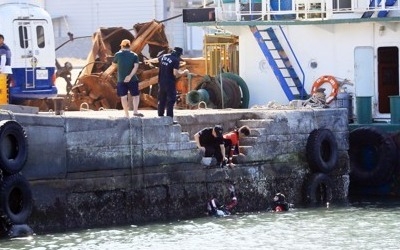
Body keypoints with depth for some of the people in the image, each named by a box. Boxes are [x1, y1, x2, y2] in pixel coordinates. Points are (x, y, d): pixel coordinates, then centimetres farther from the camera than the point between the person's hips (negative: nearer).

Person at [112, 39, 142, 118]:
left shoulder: (118, 54, -1)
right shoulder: (134, 55, 0)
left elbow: (114, 63, 16)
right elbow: (136, 66, -13)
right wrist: (130, 76, -17)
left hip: (121, 80, 0)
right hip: (132, 79, 0)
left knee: (123, 97, 6)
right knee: (135, 95, 9)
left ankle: (127, 114, 6)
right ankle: (135, 111, -7)